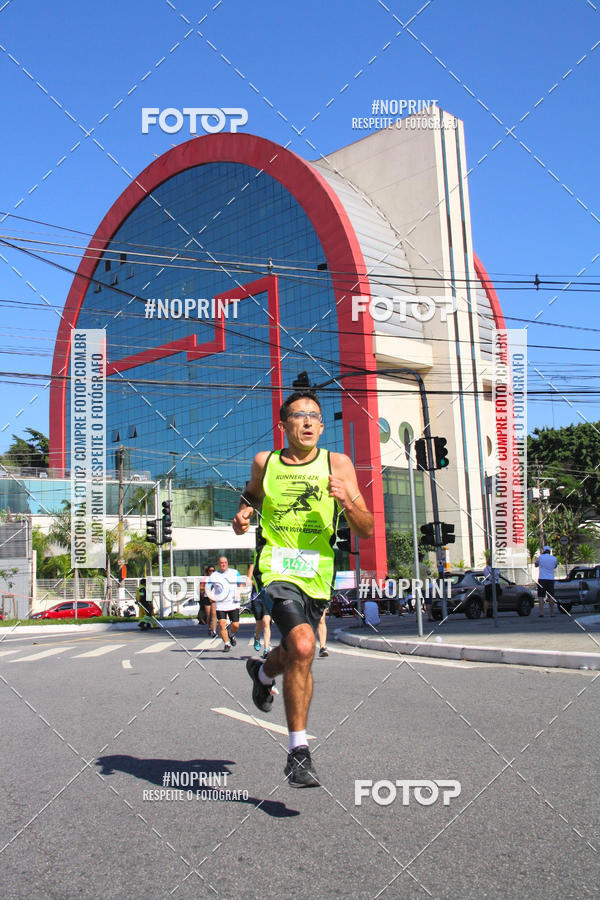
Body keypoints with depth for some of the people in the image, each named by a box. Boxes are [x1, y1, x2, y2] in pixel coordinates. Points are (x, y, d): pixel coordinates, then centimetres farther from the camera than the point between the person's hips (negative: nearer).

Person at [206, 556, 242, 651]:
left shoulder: (235, 573, 8)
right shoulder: (213, 576, 4)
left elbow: (240, 584, 15)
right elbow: (208, 588, 4)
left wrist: (238, 593, -5)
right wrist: (211, 597, -15)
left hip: (233, 603, 1)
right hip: (220, 605, -1)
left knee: (235, 625, 1)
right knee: (222, 625, -11)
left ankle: (231, 635, 34)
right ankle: (226, 644, 5)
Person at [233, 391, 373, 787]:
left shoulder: (338, 464, 1)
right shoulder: (264, 462, 4)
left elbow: (367, 530, -1)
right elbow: (253, 494, 27)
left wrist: (347, 500, -20)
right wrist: (244, 513, 5)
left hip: (318, 576, 3)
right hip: (277, 569, -2)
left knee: (294, 654, 18)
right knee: (302, 645, -25)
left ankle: (264, 672, 56)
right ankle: (299, 750, -13)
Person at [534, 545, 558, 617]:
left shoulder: (540, 557, -1)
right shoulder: (554, 558, 6)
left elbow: (536, 565, 16)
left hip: (542, 579, -2)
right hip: (551, 579, 2)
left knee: (541, 597, -1)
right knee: (551, 597, 9)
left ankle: (541, 613, -10)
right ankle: (552, 613, 10)